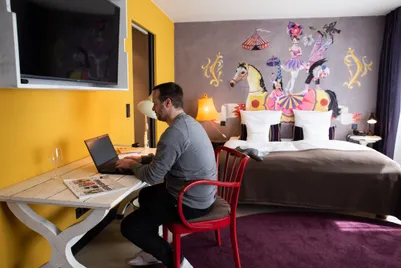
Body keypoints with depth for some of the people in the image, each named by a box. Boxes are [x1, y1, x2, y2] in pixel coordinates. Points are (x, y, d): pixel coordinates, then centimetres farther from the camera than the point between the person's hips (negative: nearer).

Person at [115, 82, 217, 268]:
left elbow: (151, 176, -21)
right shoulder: (188, 122, 7)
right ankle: (154, 251, 35)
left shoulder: (175, 132, -26)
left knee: (129, 226, -2)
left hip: (191, 202, -10)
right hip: (200, 194, 10)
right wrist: (141, 159, 13)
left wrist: (132, 165, -2)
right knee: (146, 195, 27)